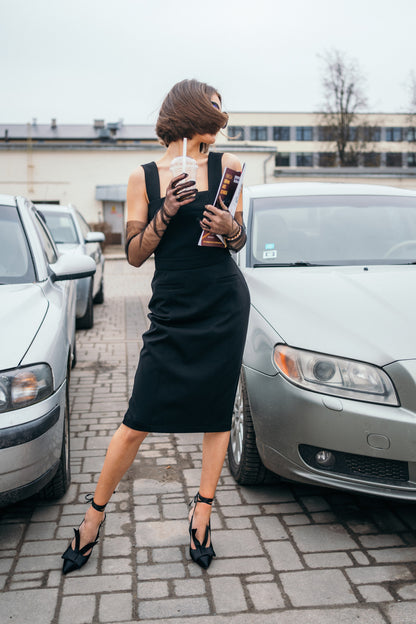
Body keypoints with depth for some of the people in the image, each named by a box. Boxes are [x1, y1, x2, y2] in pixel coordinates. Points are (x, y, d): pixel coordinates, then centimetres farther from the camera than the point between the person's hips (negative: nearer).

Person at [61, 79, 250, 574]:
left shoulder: (227, 166, 9)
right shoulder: (144, 177, 5)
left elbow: (238, 241, 12)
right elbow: (134, 254, 1)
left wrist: (229, 228, -10)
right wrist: (166, 213, -13)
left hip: (225, 305, 2)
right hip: (172, 310, -1)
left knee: (217, 414, 6)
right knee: (138, 422, -1)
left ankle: (202, 510, 24)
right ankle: (94, 514, 20)